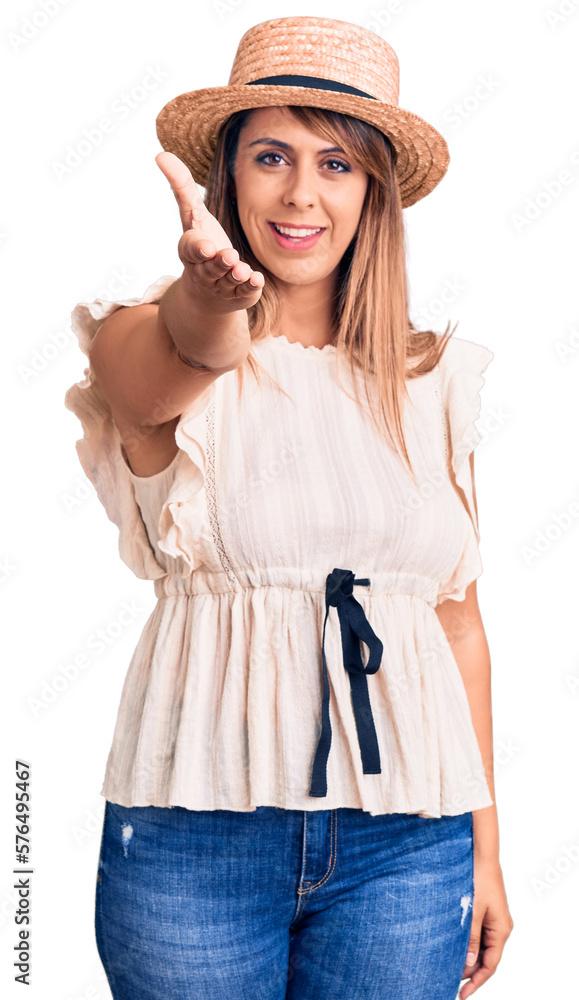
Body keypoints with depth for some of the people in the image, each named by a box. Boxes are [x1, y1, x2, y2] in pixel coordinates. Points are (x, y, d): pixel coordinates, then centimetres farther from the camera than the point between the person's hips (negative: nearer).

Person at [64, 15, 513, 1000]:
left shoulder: (431, 382, 6)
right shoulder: (143, 344, -2)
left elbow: (460, 620, 8)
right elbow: (187, 358, -28)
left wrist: (486, 847, 9)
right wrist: (212, 296, -50)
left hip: (406, 840, 3)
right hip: (195, 837, -2)